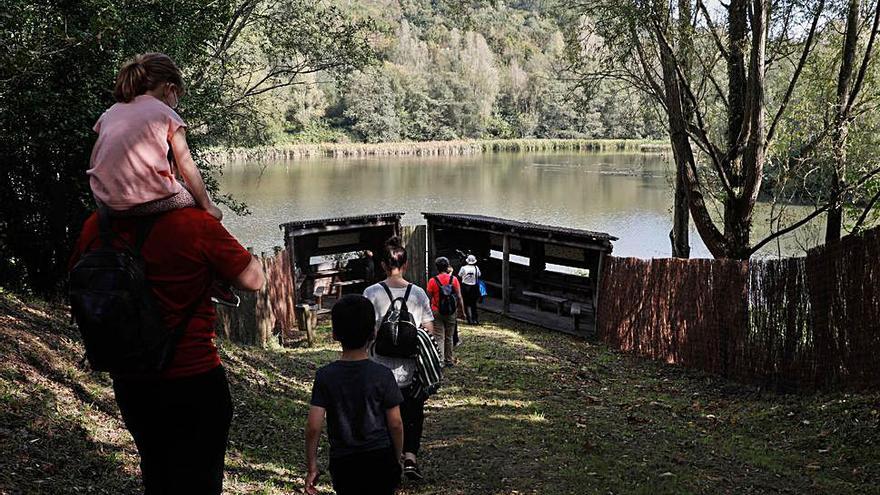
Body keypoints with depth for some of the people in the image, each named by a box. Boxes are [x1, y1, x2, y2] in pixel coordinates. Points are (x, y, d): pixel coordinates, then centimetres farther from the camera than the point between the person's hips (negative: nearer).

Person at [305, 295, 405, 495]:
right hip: (380, 459, -1)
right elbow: (395, 424, -6)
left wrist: (312, 467, 1)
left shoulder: (325, 376, -7)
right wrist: (397, 458, 9)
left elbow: (313, 427, -9)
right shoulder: (383, 375, -9)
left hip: (343, 463, 1)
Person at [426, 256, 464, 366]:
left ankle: (440, 359, -11)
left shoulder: (432, 281, -7)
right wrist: (462, 310, 5)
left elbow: (429, 298, -3)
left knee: (439, 337, -1)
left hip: (437, 312, -2)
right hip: (451, 312, 2)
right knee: (449, 337, 13)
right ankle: (449, 359, 20)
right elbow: (459, 297, -3)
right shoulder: (454, 279, -3)